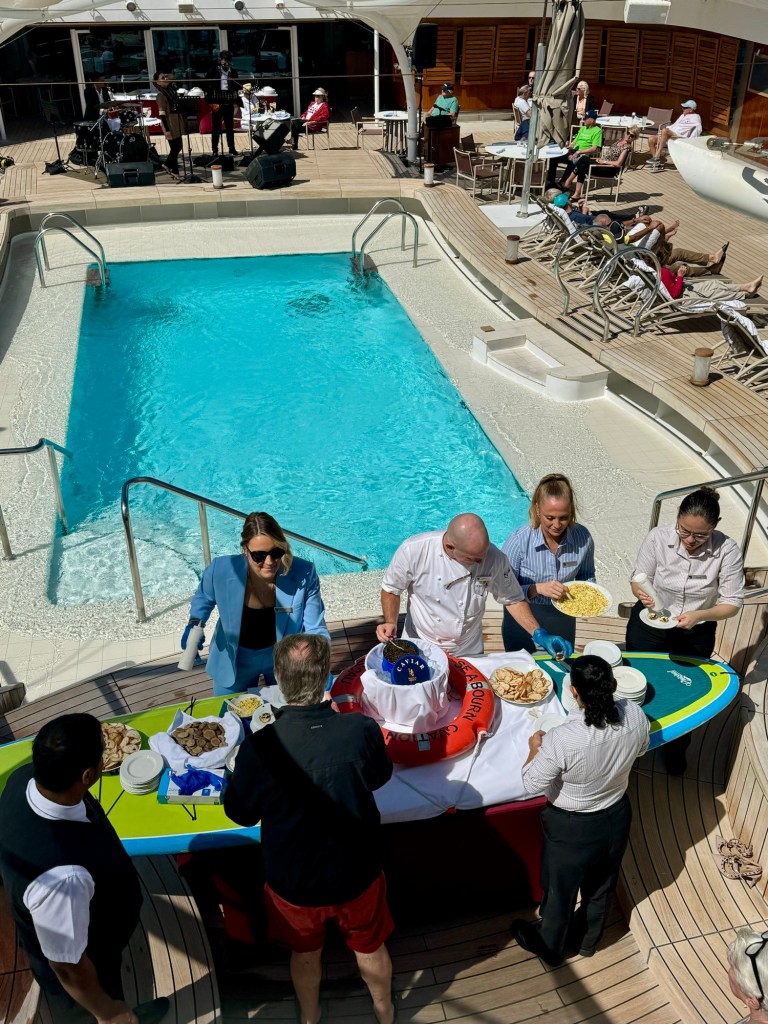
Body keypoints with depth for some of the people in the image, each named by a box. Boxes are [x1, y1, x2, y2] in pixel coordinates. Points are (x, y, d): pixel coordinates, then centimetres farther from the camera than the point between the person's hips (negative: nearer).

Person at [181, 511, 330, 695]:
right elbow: (204, 597, -3)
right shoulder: (221, 570, -28)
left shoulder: (304, 575, -30)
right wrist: (195, 622, -21)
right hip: (235, 662, 0)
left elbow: (316, 630, -22)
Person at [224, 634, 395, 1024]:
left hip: (293, 880, 0)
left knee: (305, 952, 30)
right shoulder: (361, 730, -28)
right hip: (357, 872, 0)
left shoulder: (259, 748, -30)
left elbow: (240, 812, -11)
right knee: (369, 946, 29)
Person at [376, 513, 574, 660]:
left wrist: (539, 634, -17)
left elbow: (513, 599, -6)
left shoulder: (494, 557, -21)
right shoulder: (414, 550, -27)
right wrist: (391, 622, -26)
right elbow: (392, 589, -10)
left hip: (468, 653, 1)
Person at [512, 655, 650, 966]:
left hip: (572, 828, -4)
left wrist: (535, 748, -6)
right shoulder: (635, 715, -24)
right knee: (601, 886, 30)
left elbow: (532, 784, -22)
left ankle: (549, 946, 50)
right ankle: (587, 939, 56)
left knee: (560, 890, 24)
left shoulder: (562, 740, -39)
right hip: (617, 817, 5)